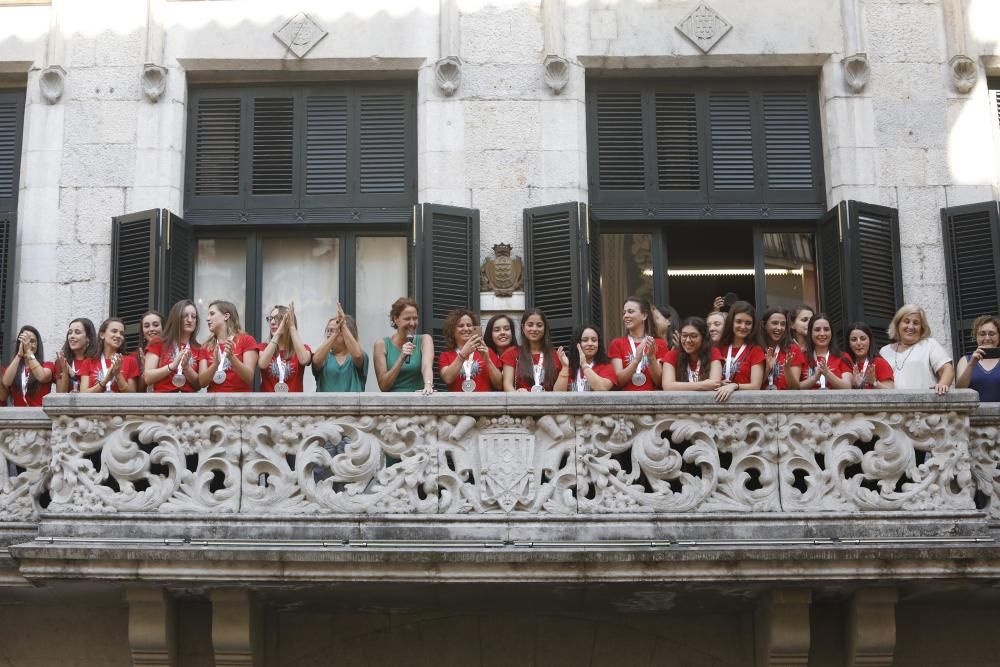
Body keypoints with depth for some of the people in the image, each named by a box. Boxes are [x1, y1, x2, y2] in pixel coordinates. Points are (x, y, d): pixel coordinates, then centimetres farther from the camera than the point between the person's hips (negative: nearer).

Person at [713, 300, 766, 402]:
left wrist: (734, 386, -22)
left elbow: (756, 386, -6)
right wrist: (719, 384, -9)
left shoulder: (756, 351, 4)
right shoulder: (718, 349, 13)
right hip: (721, 397, 2)